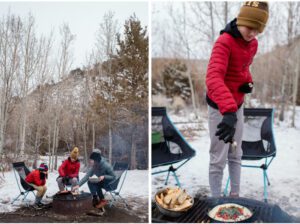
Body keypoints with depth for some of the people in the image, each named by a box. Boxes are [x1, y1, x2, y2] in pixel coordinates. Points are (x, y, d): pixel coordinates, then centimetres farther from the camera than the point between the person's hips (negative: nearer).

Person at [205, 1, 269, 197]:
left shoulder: (253, 44, 2)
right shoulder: (224, 41, -23)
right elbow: (213, 77, -39)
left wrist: (248, 83, -3)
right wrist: (228, 111, -53)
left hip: (238, 106, 8)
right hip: (220, 108, -8)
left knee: (236, 155, 19)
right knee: (219, 159, 1)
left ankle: (235, 195, 35)